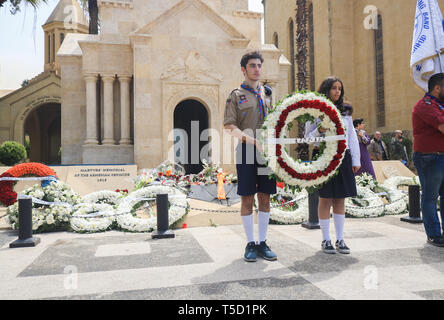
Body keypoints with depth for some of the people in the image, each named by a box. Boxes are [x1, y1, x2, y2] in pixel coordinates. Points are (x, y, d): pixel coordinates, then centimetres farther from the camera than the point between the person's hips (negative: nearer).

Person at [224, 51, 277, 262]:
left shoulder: (268, 93, 15)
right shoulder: (236, 95, 2)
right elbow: (229, 126, -6)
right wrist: (253, 140, -18)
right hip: (246, 151, -4)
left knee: (265, 197, 7)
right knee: (247, 199, 1)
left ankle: (262, 242, 18)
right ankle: (250, 244, 13)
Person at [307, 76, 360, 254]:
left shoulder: (345, 112, 17)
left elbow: (352, 136, 15)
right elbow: (308, 137, -1)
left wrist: (356, 160, 9)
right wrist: (319, 131, -21)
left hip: (343, 158, 4)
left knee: (340, 199, 7)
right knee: (325, 199, 0)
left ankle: (340, 240, 14)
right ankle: (326, 240, 10)